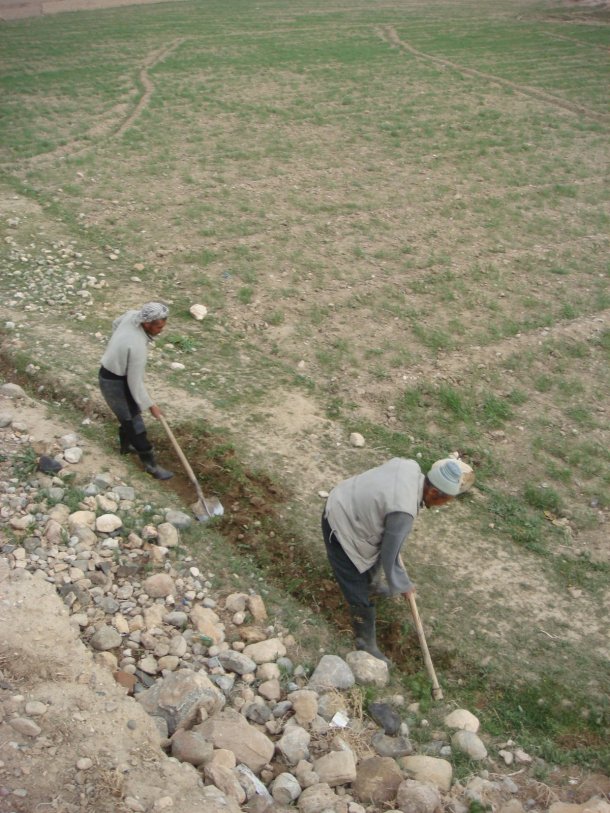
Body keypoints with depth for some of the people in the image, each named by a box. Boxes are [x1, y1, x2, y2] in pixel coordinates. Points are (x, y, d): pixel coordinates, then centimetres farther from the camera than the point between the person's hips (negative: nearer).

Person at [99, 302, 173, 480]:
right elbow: (135, 383, -26)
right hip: (114, 383, -9)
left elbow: (116, 323, 12)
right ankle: (150, 464, 15)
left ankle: (126, 445, 48)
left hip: (112, 370, 9)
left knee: (130, 415, 26)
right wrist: (150, 405, -13)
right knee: (135, 423, 3)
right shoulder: (138, 347, -36)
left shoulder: (132, 315, -14)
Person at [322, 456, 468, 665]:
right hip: (340, 528, -9)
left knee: (375, 555, 35)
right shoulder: (404, 512, -33)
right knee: (359, 596, 3)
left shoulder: (410, 466, -11)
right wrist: (402, 585, 0)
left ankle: (372, 586, 64)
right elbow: (389, 556, -18)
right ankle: (366, 644, 23)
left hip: (344, 503, 9)